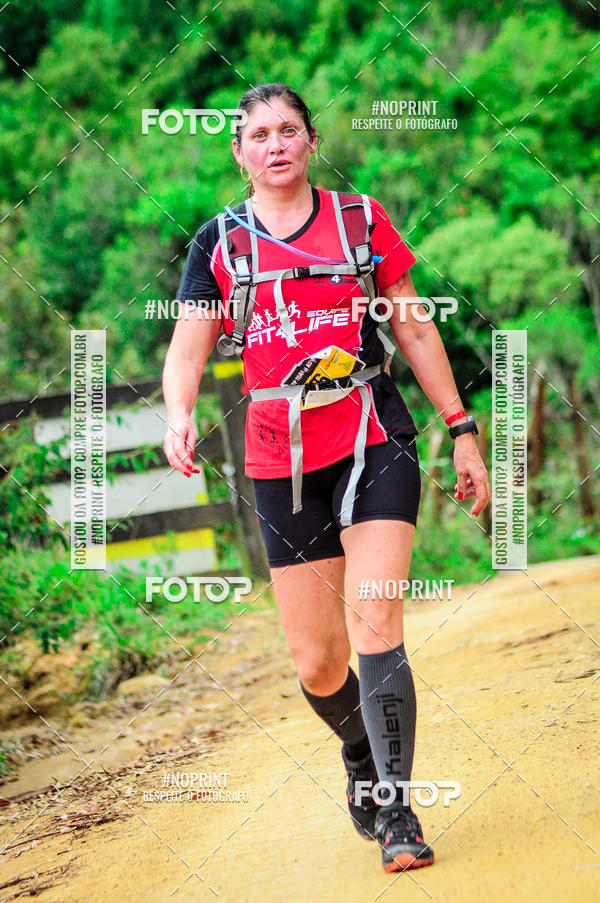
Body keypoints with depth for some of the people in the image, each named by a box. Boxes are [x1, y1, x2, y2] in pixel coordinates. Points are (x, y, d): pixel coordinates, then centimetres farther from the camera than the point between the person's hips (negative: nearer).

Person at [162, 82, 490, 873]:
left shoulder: (361, 220, 6)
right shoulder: (219, 243, 7)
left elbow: (416, 331, 12)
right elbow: (187, 350, 0)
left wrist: (463, 432, 10)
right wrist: (179, 416, -22)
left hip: (375, 444, -1)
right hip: (281, 462, 1)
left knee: (374, 623, -17)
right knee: (317, 663, 3)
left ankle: (395, 812, -9)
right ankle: (361, 755, 35)